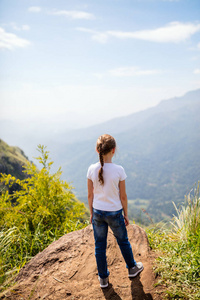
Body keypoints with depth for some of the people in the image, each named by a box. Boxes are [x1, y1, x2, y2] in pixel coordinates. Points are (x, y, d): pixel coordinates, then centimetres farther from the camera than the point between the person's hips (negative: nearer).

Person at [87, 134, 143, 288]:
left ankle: (103, 278, 32)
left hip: (98, 212, 2)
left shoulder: (92, 169, -11)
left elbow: (90, 195, -2)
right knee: (123, 241, 22)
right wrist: (126, 215, 4)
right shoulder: (118, 170, -18)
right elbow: (123, 196, -10)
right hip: (114, 213, -2)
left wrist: (92, 213, 12)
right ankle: (132, 268, 45)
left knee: (100, 245, 17)